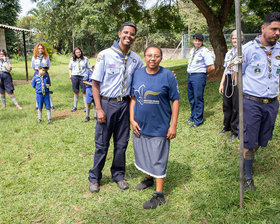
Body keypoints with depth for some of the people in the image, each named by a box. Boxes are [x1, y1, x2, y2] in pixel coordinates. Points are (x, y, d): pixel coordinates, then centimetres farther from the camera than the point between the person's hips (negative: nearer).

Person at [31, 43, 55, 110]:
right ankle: (37, 105, 12)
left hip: (45, 74, -1)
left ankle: (51, 105, 0)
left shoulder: (46, 57, 3)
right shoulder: (34, 57, 4)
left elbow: (48, 67, 10)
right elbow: (33, 67, 12)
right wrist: (38, 70, 4)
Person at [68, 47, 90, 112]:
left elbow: (88, 68, 8)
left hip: (83, 76, -2)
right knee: (76, 92, 7)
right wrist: (70, 75, 4)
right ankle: (75, 106, 17)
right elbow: (70, 68, 18)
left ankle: (86, 106, 6)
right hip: (74, 76, 2)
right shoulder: (72, 59, 9)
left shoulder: (85, 59, 4)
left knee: (84, 92, -3)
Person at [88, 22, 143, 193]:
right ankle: (95, 178, 23)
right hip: (107, 103, -3)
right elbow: (95, 83, -6)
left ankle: (118, 175, 31)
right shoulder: (105, 55, -7)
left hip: (125, 104, 3)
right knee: (102, 144, 5)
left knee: (122, 143, 13)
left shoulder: (136, 59, 4)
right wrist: (99, 109, -11)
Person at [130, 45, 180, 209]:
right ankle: (149, 179, 45)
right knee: (143, 155, 20)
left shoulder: (168, 75, -10)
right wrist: (132, 119, 0)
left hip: (159, 127, -5)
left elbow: (175, 101, -7)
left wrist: (174, 125, -10)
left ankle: (159, 195, 13)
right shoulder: (138, 74, 3)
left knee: (158, 160, 2)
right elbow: (133, 98, 9)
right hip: (140, 126, 5)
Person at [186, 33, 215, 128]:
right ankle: (193, 117, 27)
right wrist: (190, 72, 15)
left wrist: (203, 72, -2)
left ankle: (198, 120, 3)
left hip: (199, 77, -8)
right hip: (190, 76, 9)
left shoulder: (205, 52, -10)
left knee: (198, 98, -5)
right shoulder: (192, 50, 15)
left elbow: (212, 67, -15)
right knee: (191, 97, 14)